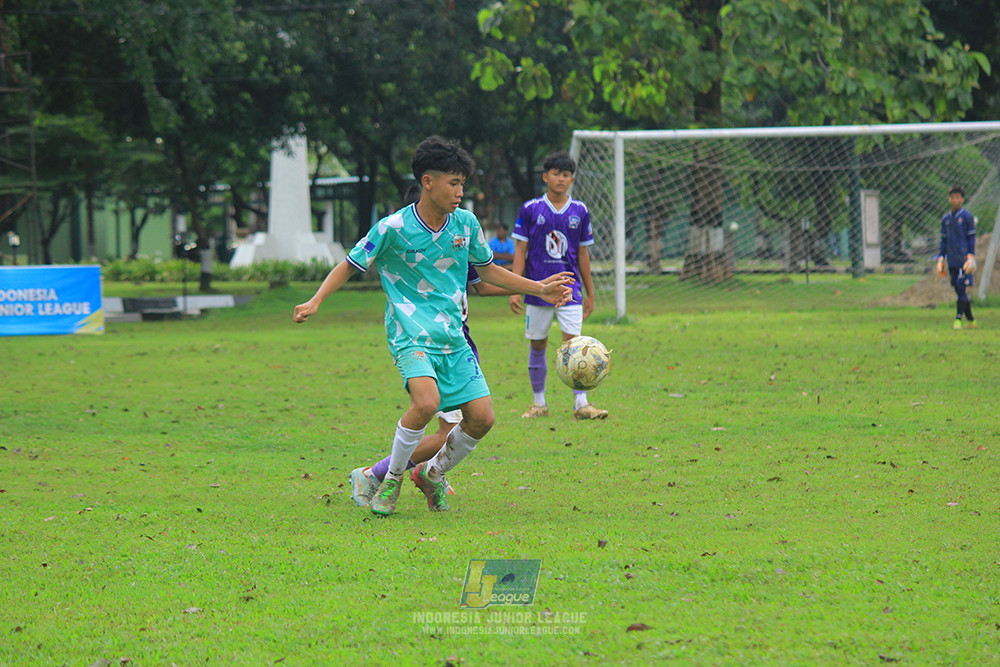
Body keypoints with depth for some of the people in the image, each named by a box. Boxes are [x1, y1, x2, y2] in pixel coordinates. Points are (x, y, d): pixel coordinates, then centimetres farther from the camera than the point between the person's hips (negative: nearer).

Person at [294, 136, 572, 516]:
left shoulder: (466, 224, 4)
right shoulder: (393, 228, -10)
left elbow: (487, 270, 20)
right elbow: (349, 266, 0)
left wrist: (540, 290, 16)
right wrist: (315, 302, -14)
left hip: (453, 338, 5)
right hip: (410, 335, -5)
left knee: (481, 417, -5)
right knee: (427, 401, -31)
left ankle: (432, 473, 22)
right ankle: (391, 478, -8)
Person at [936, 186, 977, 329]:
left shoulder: (967, 217, -2)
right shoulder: (946, 219, 13)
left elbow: (971, 237, -3)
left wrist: (971, 256, -11)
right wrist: (941, 259, 11)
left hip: (964, 259, -5)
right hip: (952, 261, 5)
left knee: (962, 288, -13)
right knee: (959, 291, 5)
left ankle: (958, 319, -13)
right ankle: (971, 320, 13)